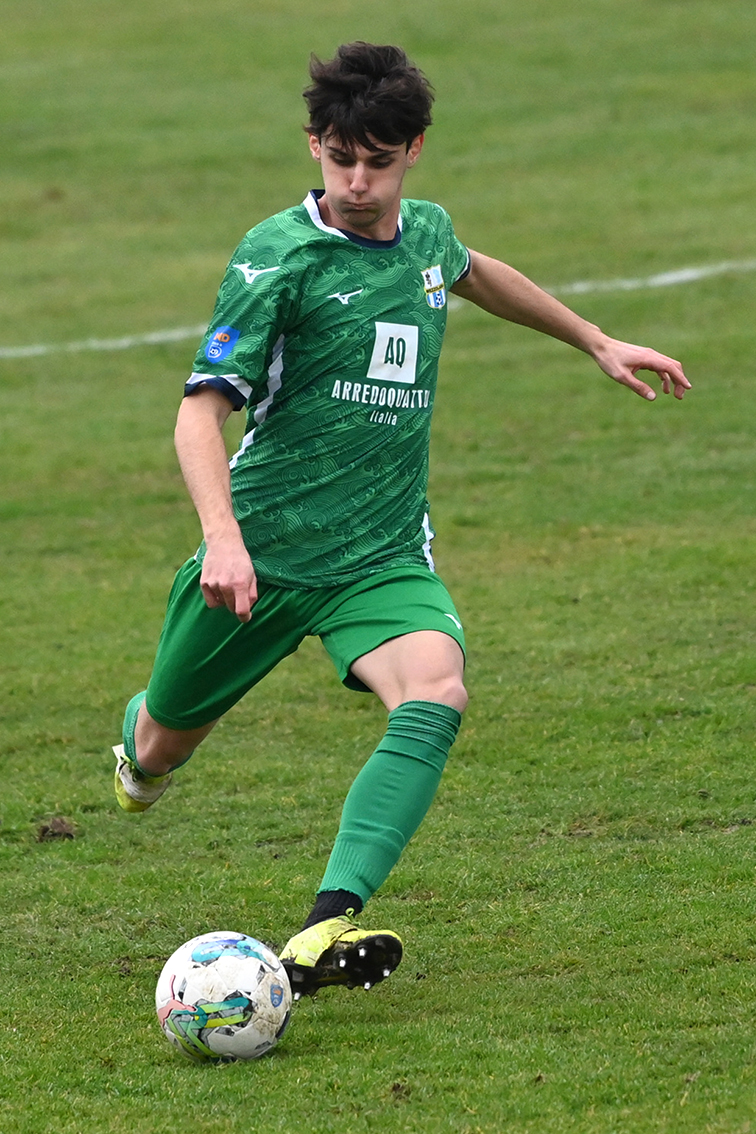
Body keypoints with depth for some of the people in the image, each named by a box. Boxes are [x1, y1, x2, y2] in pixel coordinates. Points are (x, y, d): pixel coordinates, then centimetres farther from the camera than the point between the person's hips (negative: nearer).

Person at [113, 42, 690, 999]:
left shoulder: (425, 233, 5)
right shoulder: (277, 255, -12)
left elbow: (471, 273, 33)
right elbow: (202, 407, -18)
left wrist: (596, 342, 39)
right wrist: (224, 540, -34)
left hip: (383, 558, 3)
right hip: (261, 550, -3)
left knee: (435, 690, -29)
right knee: (166, 745, 14)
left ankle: (326, 930, -40)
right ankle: (141, 744, 56)